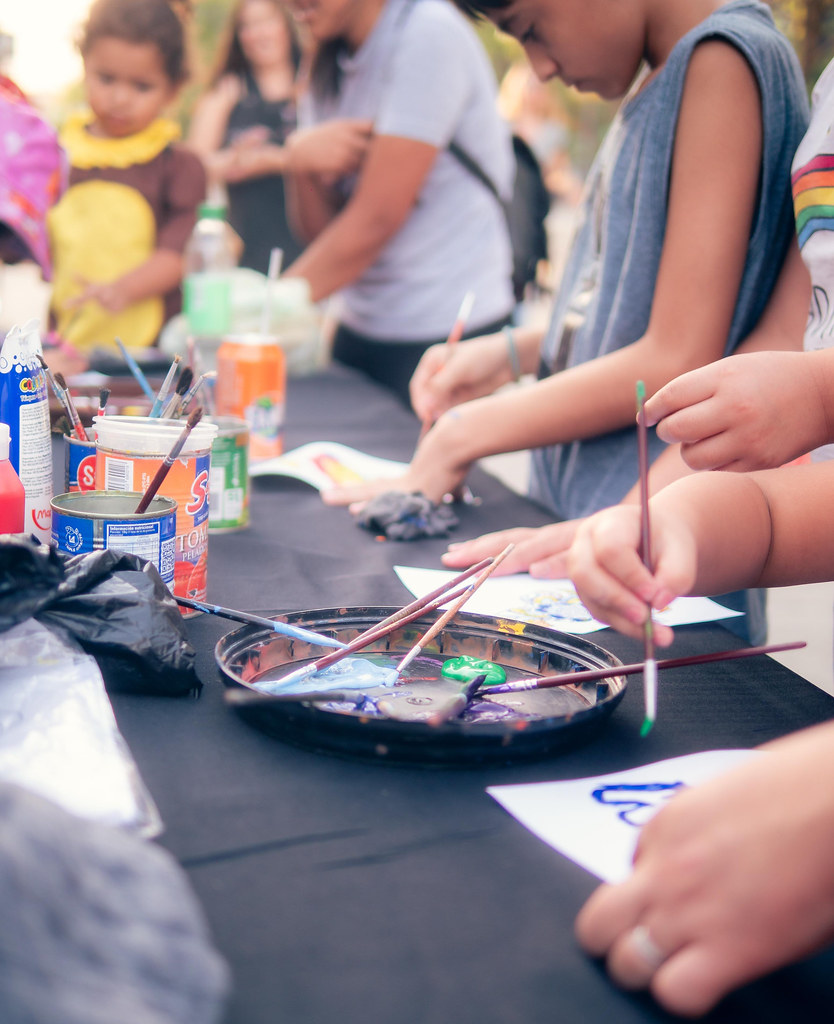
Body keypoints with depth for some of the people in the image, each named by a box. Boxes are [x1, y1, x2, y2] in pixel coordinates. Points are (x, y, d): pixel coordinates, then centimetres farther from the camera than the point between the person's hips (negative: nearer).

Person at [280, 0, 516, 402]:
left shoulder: (429, 33, -14)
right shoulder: (328, 69, 9)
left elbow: (377, 218, -19)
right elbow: (322, 229, 7)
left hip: (445, 332, -7)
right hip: (359, 326, 7)